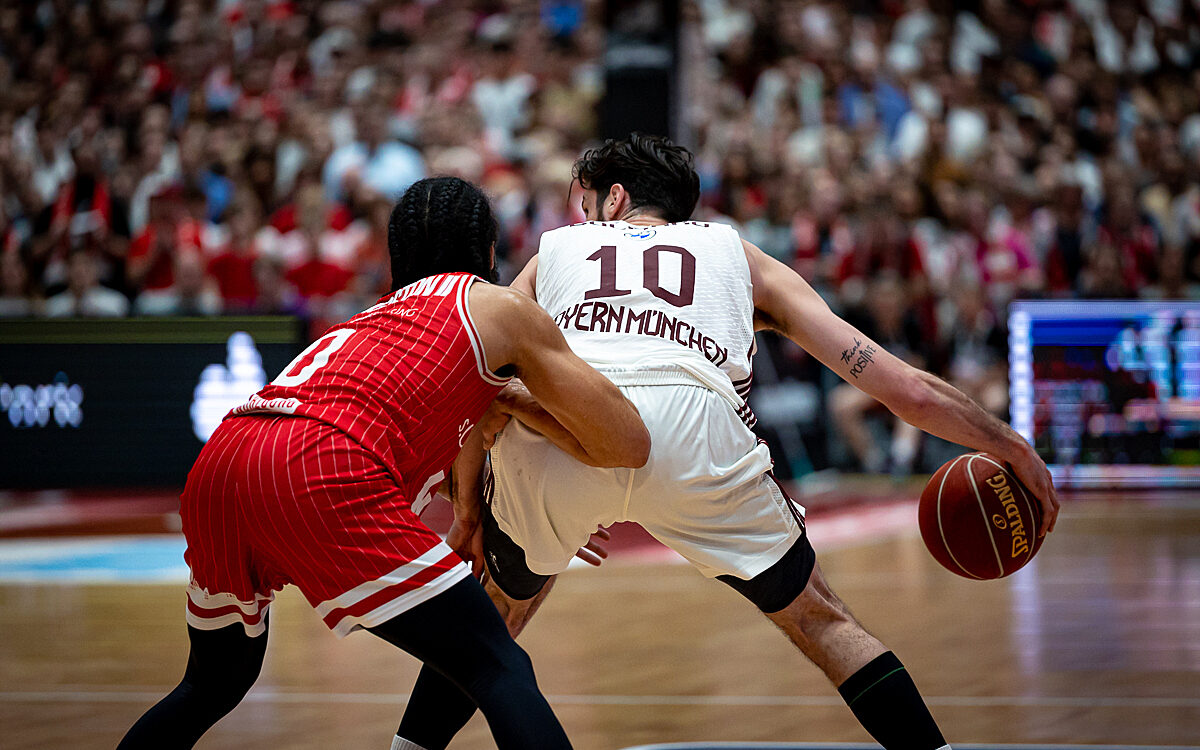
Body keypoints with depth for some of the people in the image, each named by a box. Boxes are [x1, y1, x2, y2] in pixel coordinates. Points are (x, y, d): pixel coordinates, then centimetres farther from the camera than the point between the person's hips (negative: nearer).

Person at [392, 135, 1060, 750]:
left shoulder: (555, 251, 37)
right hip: (693, 424, -1)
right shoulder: (739, 255, 34)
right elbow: (905, 390, 28)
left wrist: (468, 507, 36)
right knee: (820, 620, 19)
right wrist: (1011, 446, 36)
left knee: (497, 612, 29)